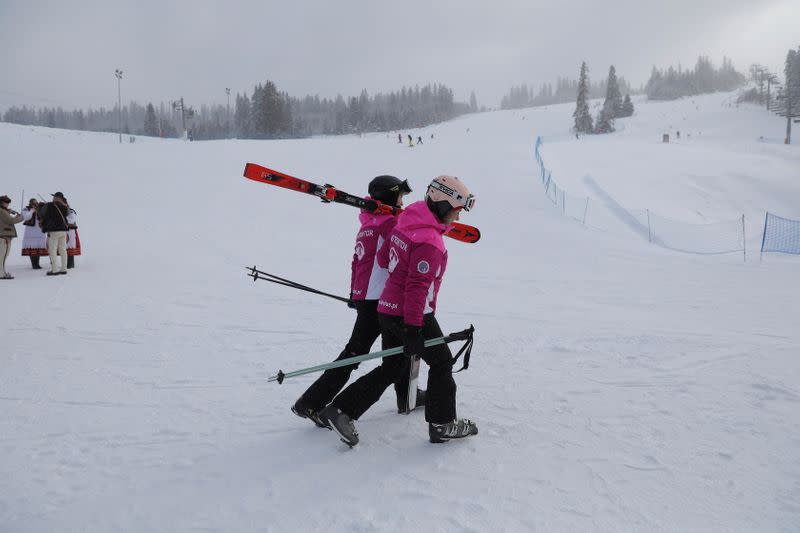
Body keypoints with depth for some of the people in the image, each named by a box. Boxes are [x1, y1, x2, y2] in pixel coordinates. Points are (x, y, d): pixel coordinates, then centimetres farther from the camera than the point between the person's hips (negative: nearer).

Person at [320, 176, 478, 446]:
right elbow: (418, 286, -25)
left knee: (391, 368, 16)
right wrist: (413, 328, -24)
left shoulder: (405, 223, 6)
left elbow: (383, 258, 16)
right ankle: (442, 424, 21)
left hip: (388, 309, 9)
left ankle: (341, 410, 13)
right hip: (411, 315, -9)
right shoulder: (430, 241, -21)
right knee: (441, 362, 11)